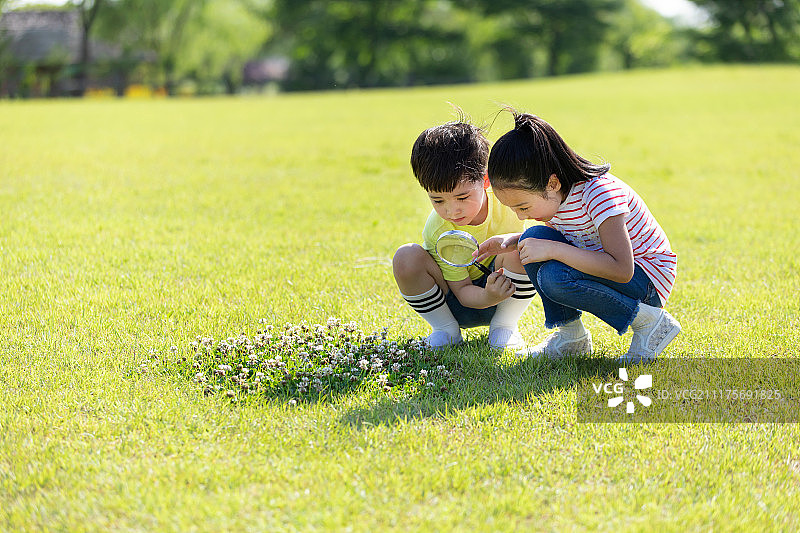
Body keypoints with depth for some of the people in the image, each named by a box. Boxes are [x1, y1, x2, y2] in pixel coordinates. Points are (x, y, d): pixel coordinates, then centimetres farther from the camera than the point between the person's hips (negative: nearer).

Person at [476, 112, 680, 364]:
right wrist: (510, 241, -4)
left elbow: (622, 270, -36)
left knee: (555, 278, -29)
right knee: (535, 237, -9)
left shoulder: (600, 192, -28)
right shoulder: (552, 194, -4)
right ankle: (571, 335, 0)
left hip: (648, 279, -8)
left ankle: (650, 322, -14)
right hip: (603, 267, 8)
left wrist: (553, 250, -35)